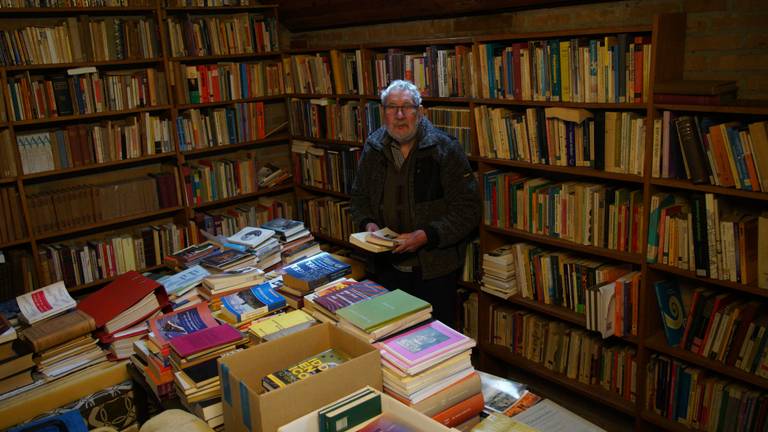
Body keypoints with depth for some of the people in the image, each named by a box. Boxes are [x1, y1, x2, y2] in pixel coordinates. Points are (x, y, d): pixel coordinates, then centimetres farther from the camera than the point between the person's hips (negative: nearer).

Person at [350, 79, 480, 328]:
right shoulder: (373, 148, 3)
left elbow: (468, 209, -13)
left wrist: (427, 235, -24)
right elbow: (359, 197, 15)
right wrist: (367, 223, -6)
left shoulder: (445, 149, -12)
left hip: (434, 268, -4)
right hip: (386, 266, 4)